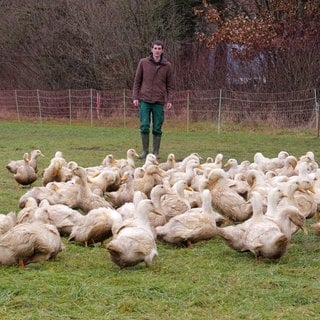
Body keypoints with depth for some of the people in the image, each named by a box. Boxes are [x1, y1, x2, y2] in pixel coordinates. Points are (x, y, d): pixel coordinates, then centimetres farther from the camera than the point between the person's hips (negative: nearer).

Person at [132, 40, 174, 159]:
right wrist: (135, 97, 0)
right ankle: (145, 150, 8)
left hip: (159, 101, 0)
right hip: (144, 100, 0)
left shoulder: (167, 66, 5)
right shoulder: (143, 62, 3)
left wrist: (169, 100, -2)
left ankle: (155, 152, 10)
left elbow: (170, 85, 8)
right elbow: (137, 81, 7)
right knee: (144, 126, -4)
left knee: (157, 128, 2)